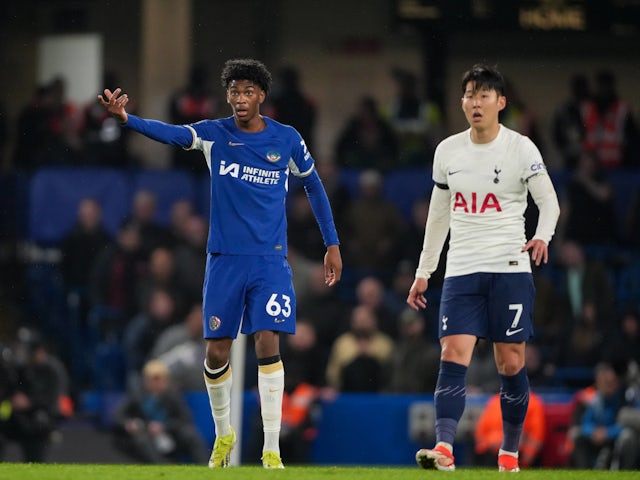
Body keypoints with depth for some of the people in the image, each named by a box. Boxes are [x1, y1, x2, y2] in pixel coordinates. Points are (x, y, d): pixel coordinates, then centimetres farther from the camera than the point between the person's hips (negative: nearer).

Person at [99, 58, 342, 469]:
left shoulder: (287, 140, 0)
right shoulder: (214, 134, -1)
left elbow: (314, 187, 15)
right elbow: (171, 133, -20)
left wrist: (332, 244, 15)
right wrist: (126, 118, -39)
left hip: (270, 261, -1)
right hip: (223, 260, 1)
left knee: (268, 343, -13)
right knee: (216, 353, 2)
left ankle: (272, 450, -9)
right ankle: (224, 435, 27)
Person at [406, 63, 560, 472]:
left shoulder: (521, 148, -3)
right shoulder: (447, 151, 9)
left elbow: (549, 201, -1)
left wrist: (542, 236, -23)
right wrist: (423, 273, 17)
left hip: (509, 269, -2)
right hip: (461, 271, 3)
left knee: (511, 364, 0)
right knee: (453, 356, -13)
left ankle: (510, 453, 14)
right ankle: (444, 449, -22)